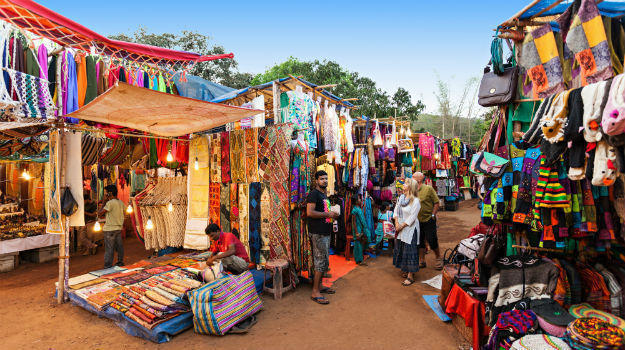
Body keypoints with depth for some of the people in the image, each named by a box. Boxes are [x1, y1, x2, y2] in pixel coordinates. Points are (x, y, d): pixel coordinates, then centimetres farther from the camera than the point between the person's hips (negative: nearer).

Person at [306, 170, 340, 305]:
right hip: (317, 233, -10)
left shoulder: (324, 195, 19)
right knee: (321, 261, -7)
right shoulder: (314, 194, -11)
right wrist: (327, 214, -17)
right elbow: (310, 212, -22)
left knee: (324, 261, 16)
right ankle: (315, 292, 1)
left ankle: (320, 286, 28)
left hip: (325, 232, 10)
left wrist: (332, 215, 10)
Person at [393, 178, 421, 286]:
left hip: (410, 229, -7)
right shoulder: (401, 197, 6)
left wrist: (402, 226, -13)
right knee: (400, 249, 15)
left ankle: (410, 276, 6)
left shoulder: (415, 201, -16)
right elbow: (396, 210, 8)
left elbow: (412, 217, -16)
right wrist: (397, 223, -3)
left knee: (409, 251, -3)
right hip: (400, 228, 7)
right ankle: (406, 270, 33)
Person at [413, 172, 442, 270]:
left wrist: (433, 215, -10)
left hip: (428, 220, -5)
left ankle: (438, 258, 24)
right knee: (420, 241, 11)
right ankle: (422, 261, 24)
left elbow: (437, 203, -7)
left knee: (432, 241, 1)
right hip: (417, 221, 5)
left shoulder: (428, 188, -9)